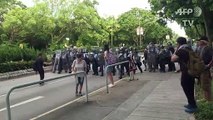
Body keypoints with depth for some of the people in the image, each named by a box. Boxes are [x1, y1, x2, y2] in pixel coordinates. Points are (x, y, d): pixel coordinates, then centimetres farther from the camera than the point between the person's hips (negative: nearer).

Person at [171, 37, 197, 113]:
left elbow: (173, 59, -15)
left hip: (186, 72, -9)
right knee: (190, 89, 19)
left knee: (187, 89, 0)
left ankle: (193, 106, 5)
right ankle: (191, 104, 30)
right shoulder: (189, 49, 12)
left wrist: (176, 51, -7)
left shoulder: (181, 50, -16)